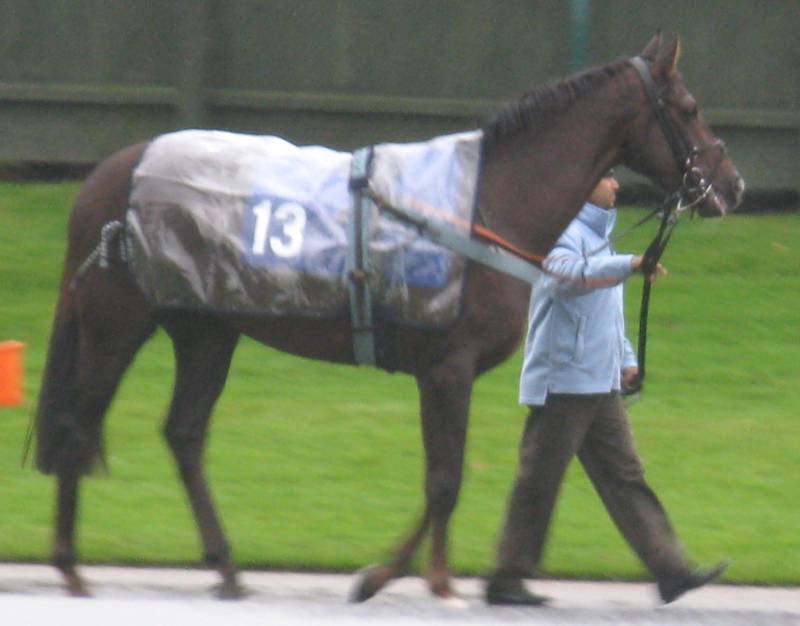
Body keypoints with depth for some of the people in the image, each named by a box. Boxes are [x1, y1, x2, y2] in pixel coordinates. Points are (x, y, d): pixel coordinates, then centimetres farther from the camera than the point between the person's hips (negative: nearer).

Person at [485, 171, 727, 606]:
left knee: (625, 478, 5)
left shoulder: (597, 235, 20)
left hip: (601, 386, 9)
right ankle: (506, 580, 2)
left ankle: (670, 570, 1)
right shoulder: (564, 232, -10)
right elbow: (567, 276, -33)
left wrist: (626, 359, 18)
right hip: (563, 384, -9)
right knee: (538, 481, -4)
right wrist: (630, 265, -35)